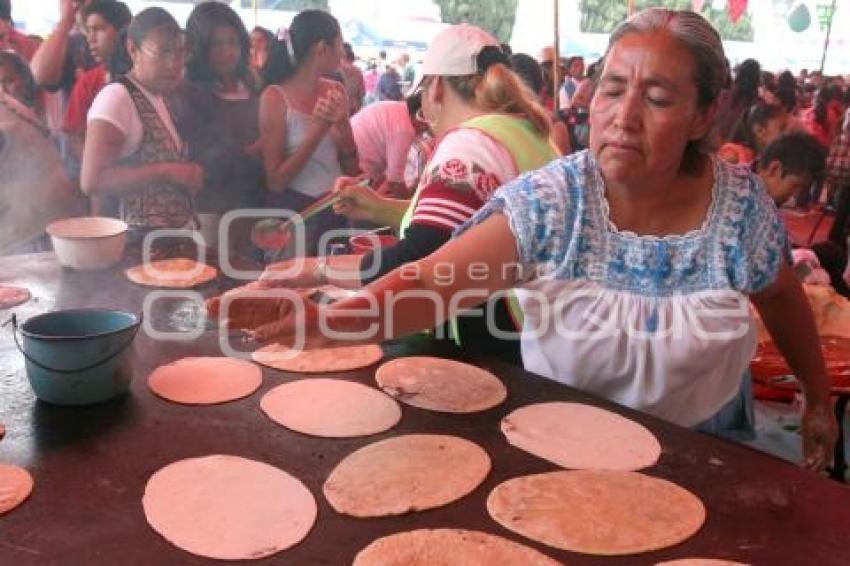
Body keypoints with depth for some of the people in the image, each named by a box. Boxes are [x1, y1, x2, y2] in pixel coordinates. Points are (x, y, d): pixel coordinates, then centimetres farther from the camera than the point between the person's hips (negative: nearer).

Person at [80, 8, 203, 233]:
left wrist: (188, 176, 3)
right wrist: (166, 171, -21)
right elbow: (92, 181, -21)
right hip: (136, 239, -7)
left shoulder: (163, 97, 9)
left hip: (174, 234, 8)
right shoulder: (116, 97, -14)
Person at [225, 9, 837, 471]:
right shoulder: (548, 201, -20)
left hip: (701, 453, 1)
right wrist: (331, 316, -49)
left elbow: (782, 297, 5)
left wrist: (820, 400, 12)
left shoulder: (741, 203, -14)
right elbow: (433, 280, -32)